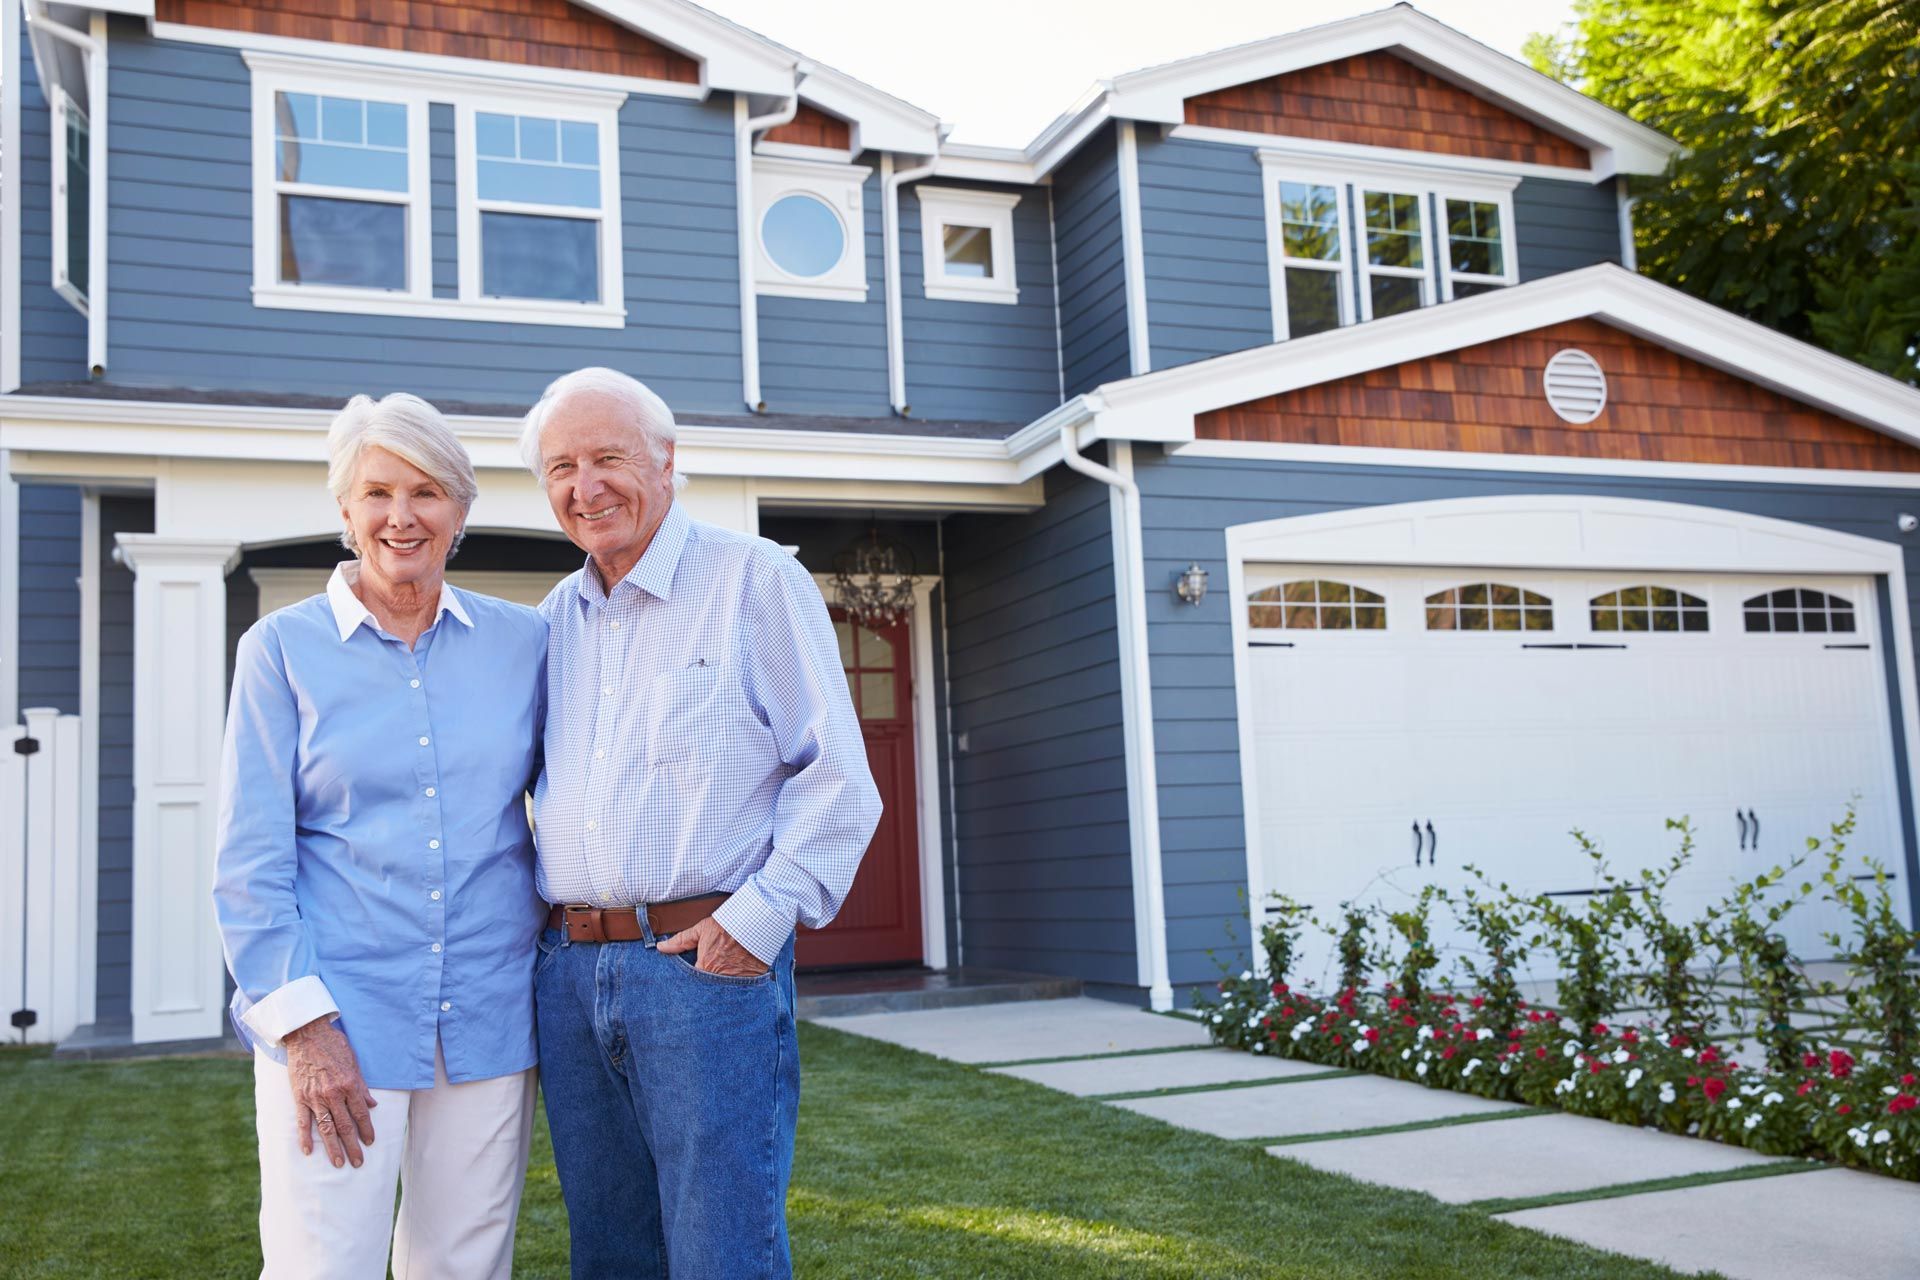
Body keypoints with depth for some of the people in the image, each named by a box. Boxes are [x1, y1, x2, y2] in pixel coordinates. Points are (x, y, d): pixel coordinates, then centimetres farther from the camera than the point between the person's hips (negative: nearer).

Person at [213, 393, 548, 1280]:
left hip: (488, 1022, 3)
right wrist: (302, 1023, -9)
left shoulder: (521, 641, 7)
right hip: (341, 1022, -2)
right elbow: (250, 862, -2)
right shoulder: (282, 648, 1)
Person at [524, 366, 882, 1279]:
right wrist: (551, 938, 11)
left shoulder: (756, 579, -3)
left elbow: (836, 775, -7)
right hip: (569, 972, 6)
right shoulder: (554, 618, 16)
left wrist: (762, 915, -15)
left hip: (709, 964, -6)